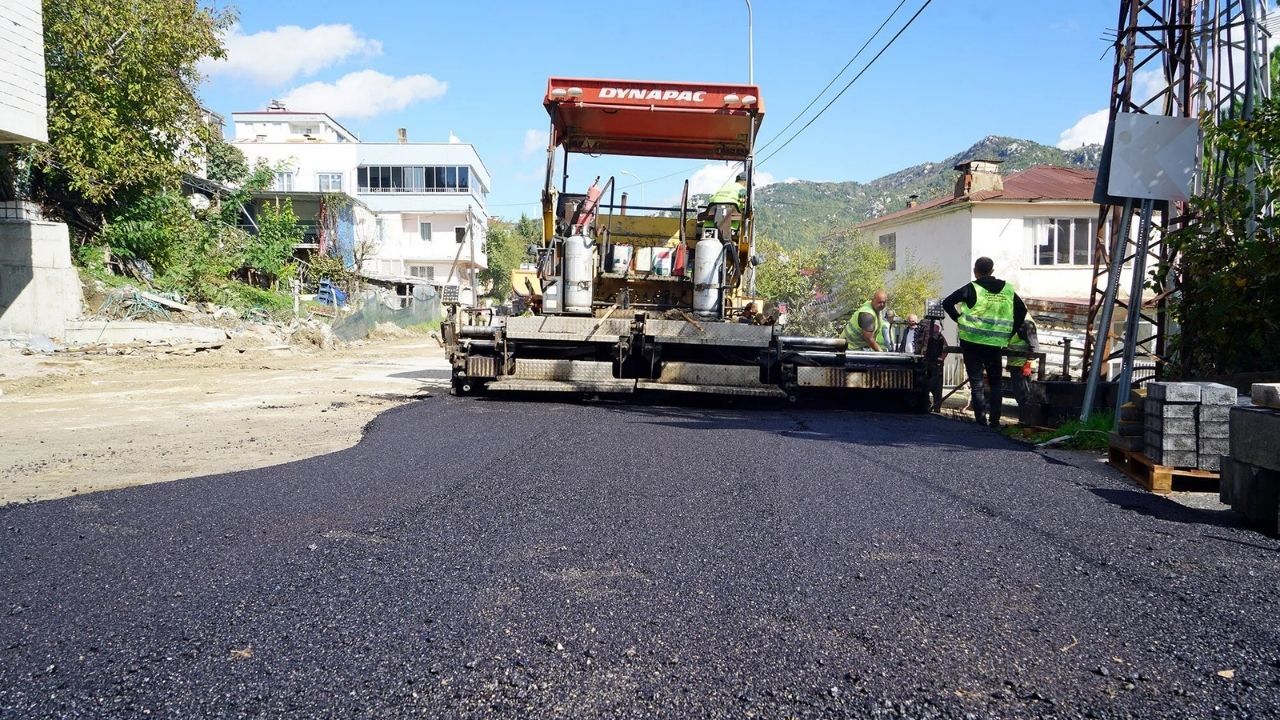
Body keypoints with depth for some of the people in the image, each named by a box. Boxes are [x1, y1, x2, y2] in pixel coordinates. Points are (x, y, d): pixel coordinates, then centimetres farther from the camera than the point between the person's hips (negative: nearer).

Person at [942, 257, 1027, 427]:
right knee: (996, 382, 16)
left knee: (976, 382, 3)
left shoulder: (972, 289, -6)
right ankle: (994, 421, 9)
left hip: (972, 342, -3)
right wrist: (1008, 335, 16)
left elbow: (947, 303, -12)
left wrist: (959, 319, 2)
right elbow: (1022, 311, 13)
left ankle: (981, 421, -1)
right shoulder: (1007, 289, 6)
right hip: (996, 344, 3)